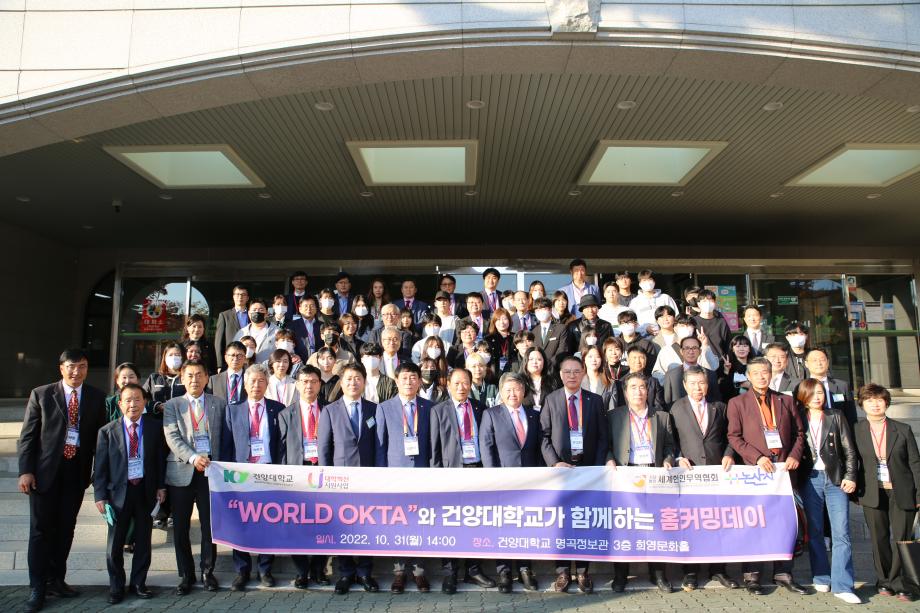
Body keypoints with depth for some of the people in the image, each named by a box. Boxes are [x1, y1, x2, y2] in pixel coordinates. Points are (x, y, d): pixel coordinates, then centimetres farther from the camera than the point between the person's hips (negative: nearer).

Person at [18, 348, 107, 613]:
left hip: (77, 471, 2)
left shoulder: (97, 397, 2)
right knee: (41, 529, 5)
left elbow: (100, 435, 4)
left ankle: (56, 580, 27)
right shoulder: (41, 394, -2)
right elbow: (27, 435, -2)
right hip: (45, 470, -2)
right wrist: (26, 470, -9)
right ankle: (37, 586, 17)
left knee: (65, 528, 11)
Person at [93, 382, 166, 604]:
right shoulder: (107, 431, -3)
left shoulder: (155, 427, -2)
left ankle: (139, 583, 28)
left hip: (146, 491, 1)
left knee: (143, 541, 12)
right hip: (118, 492, 0)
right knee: (115, 544, 9)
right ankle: (116, 587, 27)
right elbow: (100, 467, -2)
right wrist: (100, 495, -6)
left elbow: (160, 458, 3)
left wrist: (161, 486, -1)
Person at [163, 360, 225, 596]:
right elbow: (172, 437, -6)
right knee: (181, 527, 7)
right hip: (181, 472, 0)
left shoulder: (219, 404, 8)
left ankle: (208, 572, 19)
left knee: (210, 525, 4)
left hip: (211, 470, 0)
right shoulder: (172, 405, 6)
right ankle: (186, 575, 21)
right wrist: (193, 457, -20)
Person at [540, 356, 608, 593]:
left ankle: (582, 571, 18)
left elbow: (602, 437, 5)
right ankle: (562, 571, 16)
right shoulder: (551, 400, 4)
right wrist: (554, 463, -11)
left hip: (588, 467, 1)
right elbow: (544, 436, 1)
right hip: (560, 467, 0)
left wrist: (598, 467, -5)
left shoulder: (595, 401, 6)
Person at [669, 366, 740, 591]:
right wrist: (678, 458, -9)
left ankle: (717, 569, 19)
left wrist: (729, 454, -4)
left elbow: (729, 436, 13)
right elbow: (671, 440, 5)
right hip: (690, 471, -1)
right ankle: (690, 572, 13)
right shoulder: (676, 409, 6)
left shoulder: (719, 407, 11)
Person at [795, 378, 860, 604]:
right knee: (814, 531, 7)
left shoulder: (836, 417, 4)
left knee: (841, 533, -5)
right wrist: (795, 480, -3)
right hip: (810, 480, 1)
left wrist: (850, 477, -5)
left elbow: (849, 450, 4)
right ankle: (821, 578, 19)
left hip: (835, 479, -1)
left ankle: (842, 585, -2)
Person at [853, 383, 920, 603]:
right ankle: (884, 582, 22)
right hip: (873, 494, 0)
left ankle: (900, 585, 14)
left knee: (902, 539, 1)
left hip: (902, 494, 0)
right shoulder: (856, 431, 1)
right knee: (879, 540, 8)